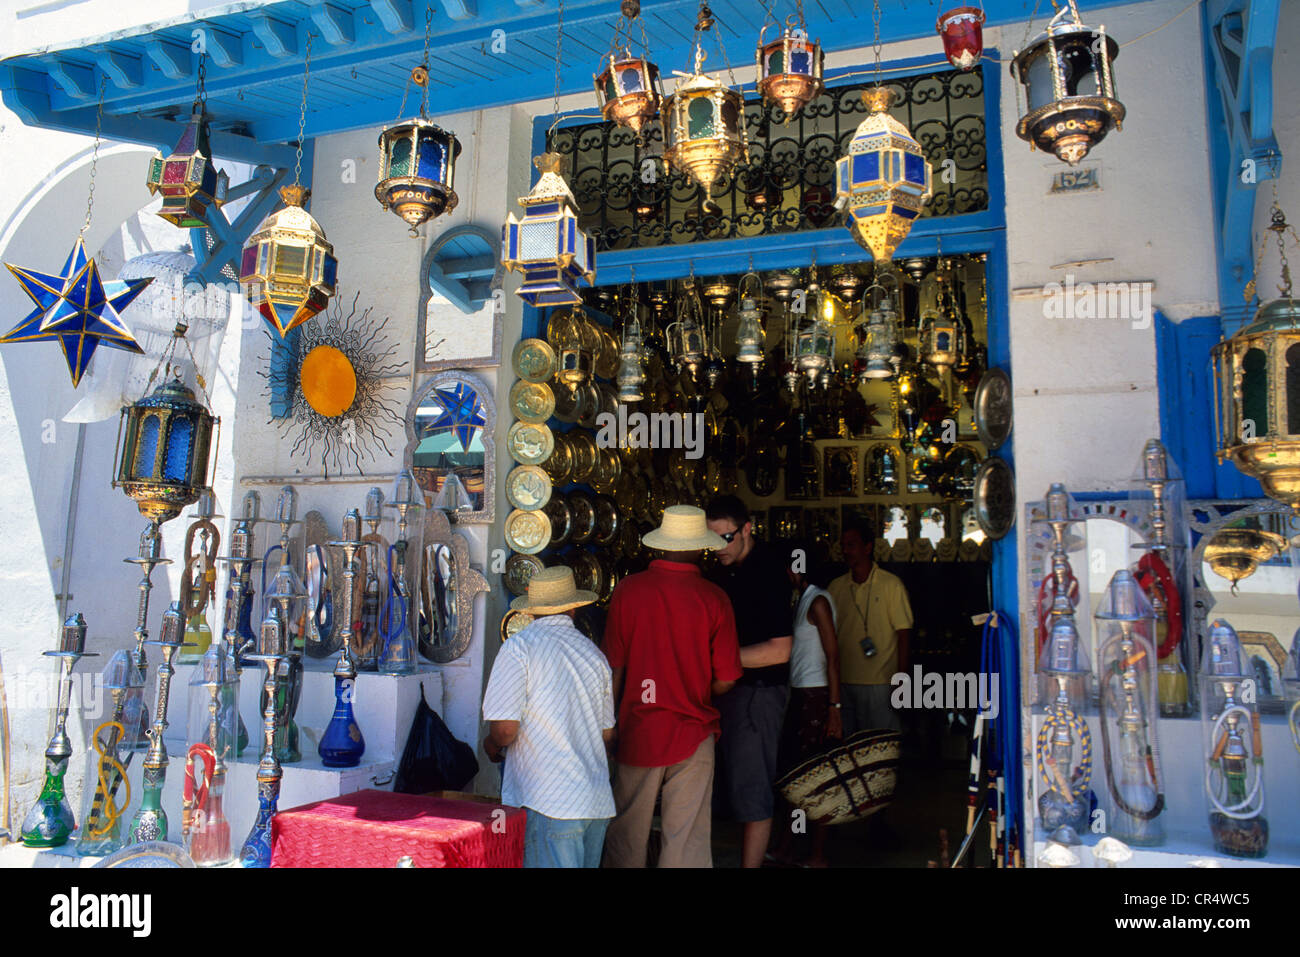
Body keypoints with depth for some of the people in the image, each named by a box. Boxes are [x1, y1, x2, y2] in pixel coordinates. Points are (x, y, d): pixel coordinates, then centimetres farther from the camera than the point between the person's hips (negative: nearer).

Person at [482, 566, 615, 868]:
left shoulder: (520, 646, -8)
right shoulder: (594, 652, 9)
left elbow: (506, 728, -14)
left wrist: (492, 745, 9)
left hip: (547, 802, -6)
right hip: (598, 803, 6)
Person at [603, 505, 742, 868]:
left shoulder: (628, 589, -9)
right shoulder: (714, 599, -9)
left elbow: (614, 669, -2)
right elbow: (725, 681, -5)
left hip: (637, 732, 1)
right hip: (693, 736, 0)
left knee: (626, 837, 15)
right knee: (687, 841, 9)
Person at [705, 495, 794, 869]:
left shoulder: (767, 570, -16)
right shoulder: (728, 570, 10)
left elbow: (779, 650, -21)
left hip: (758, 690, -9)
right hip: (730, 687, 9)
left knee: (751, 790, -2)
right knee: (735, 781, 15)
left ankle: (751, 862, 9)